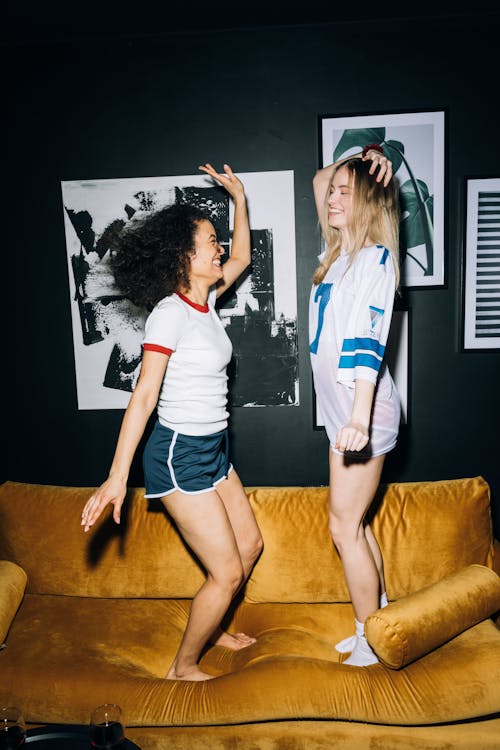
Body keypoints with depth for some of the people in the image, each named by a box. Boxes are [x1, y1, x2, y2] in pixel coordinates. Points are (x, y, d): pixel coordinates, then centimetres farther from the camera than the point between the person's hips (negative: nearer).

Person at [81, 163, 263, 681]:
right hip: (179, 453, -9)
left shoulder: (205, 299, 4)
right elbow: (143, 396, -24)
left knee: (249, 545, 18)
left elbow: (241, 258, 23)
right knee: (227, 571, -1)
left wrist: (239, 198, 18)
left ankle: (210, 628, 42)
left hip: (212, 448, 9)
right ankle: (183, 668, 23)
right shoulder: (170, 313, -20)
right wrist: (117, 476, -26)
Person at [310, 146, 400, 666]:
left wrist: (359, 417, -33)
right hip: (340, 409, 9)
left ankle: (371, 644, 20)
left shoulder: (375, 258, -12)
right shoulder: (340, 253, 12)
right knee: (354, 524, 16)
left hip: (363, 412, -8)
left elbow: (368, 337, -25)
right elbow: (319, 181, 26)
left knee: (345, 526, 1)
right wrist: (356, 159, 10)